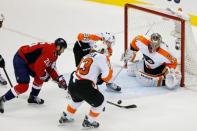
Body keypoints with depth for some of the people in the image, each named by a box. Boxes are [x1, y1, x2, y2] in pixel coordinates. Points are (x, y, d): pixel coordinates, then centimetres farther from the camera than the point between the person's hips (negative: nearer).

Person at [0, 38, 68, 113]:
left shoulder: (54, 54, 10)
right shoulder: (49, 51, -23)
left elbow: (51, 69, 18)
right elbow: (39, 66, -25)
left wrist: (59, 79, 8)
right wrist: (44, 76, -8)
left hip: (28, 61, 11)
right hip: (20, 59, -11)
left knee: (40, 77, 16)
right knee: (23, 86, -16)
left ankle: (33, 97, 31)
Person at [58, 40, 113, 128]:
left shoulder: (86, 57, 23)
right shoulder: (101, 57, 0)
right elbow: (107, 74, -7)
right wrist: (102, 80, 14)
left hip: (71, 84, 8)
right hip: (83, 87, -8)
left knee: (77, 99, 39)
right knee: (99, 101, 14)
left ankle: (66, 117, 46)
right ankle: (89, 121, 21)